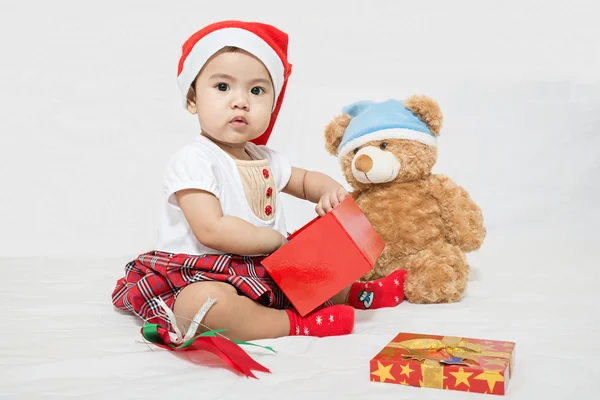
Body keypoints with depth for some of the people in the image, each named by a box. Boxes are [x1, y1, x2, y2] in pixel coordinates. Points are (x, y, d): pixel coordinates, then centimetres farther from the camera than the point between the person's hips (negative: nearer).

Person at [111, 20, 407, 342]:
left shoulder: (266, 159, 10)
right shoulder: (192, 161, -17)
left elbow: (304, 180, 29)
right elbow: (212, 230, -27)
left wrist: (329, 190, 4)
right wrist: (276, 239, -15)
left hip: (264, 273, 9)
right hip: (198, 279, -8)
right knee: (206, 302, -39)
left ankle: (353, 294, 36)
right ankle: (294, 323, -26)